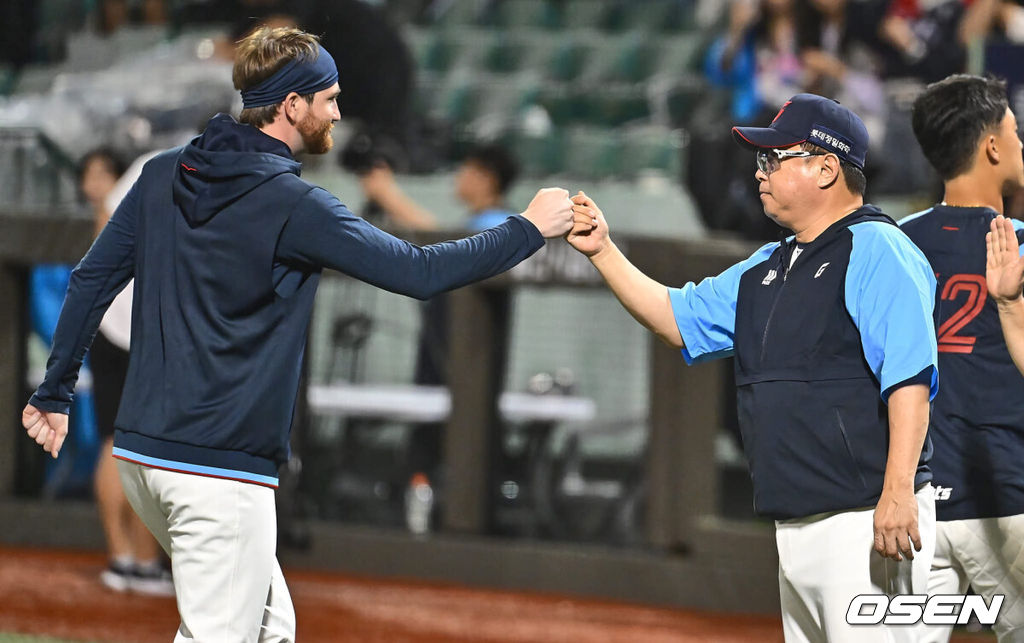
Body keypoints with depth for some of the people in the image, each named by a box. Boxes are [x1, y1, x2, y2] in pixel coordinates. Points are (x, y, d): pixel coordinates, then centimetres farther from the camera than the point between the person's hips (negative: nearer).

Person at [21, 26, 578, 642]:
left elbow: (92, 280, 11)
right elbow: (419, 272, -13)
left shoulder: (163, 176, 8)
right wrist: (530, 229, -2)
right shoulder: (294, 205, -13)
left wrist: (56, 393, 19)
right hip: (222, 473, -8)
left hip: (142, 452, 8)